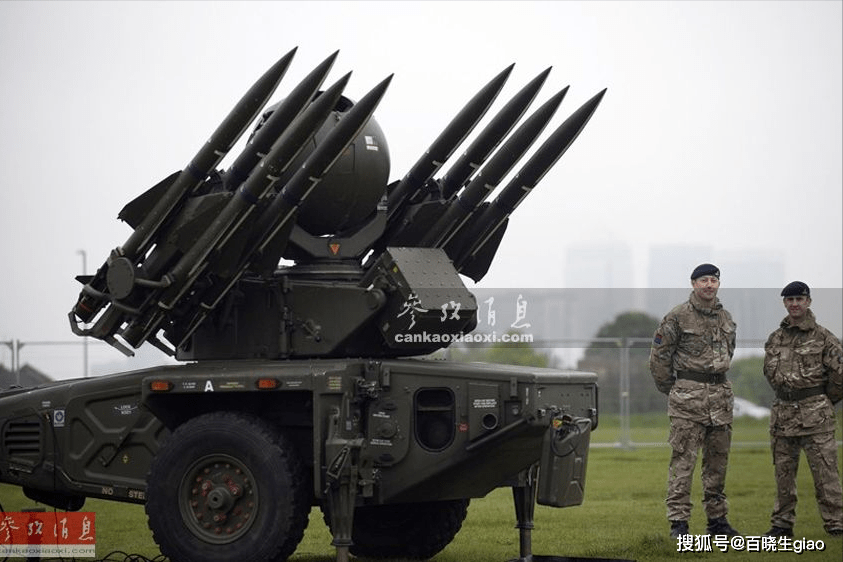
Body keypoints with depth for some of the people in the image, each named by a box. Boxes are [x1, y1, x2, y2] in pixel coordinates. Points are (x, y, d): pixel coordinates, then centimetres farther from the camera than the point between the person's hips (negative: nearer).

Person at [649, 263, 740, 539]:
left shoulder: (726, 318, 12)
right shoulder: (678, 317, -6)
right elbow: (659, 355, -2)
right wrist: (671, 389, 4)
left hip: (721, 394, 6)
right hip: (688, 398, -6)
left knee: (718, 460, 10)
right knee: (683, 460, -7)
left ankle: (717, 519, 18)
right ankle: (678, 522, -6)